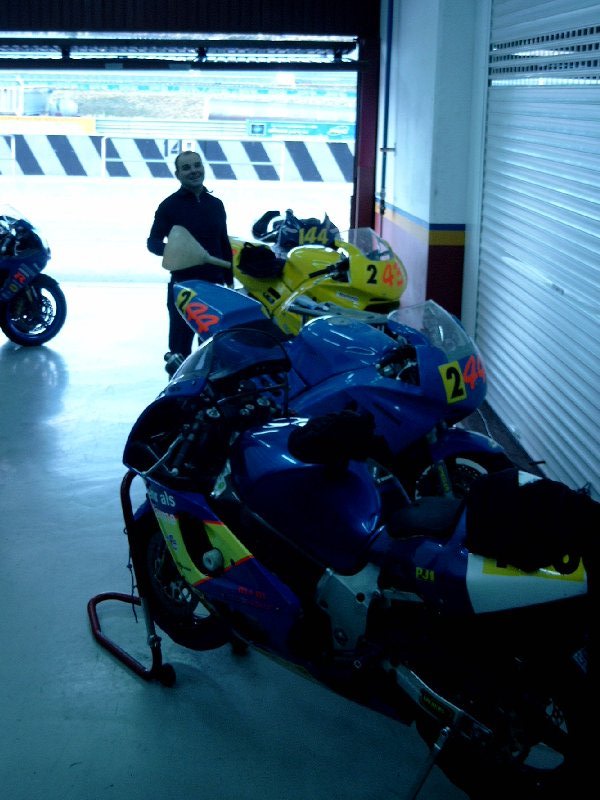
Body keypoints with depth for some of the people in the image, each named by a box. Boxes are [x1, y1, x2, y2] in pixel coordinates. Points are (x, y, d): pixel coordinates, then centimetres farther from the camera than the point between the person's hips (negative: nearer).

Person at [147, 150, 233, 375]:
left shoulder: (216, 204, 12)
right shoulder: (170, 205, -1)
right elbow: (153, 241, -3)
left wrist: (229, 280, 14)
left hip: (214, 284, 4)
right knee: (180, 345, -5)